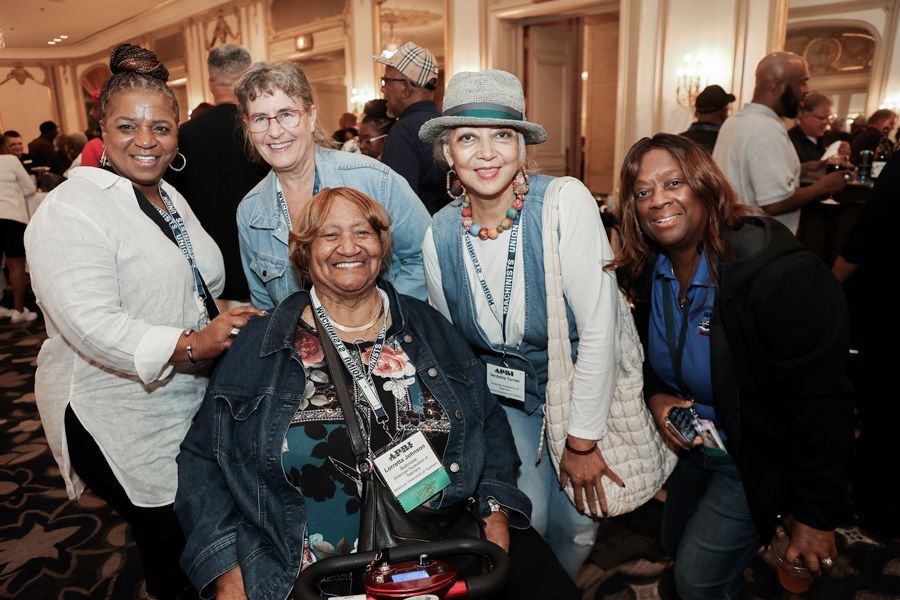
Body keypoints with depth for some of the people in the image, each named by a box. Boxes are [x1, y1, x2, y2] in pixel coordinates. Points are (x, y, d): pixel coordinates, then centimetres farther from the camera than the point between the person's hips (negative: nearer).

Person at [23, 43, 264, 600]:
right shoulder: (71, 210, -15)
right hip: (120, 421, -7)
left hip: (191, 404, 7)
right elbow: (90, 323, -26)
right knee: (171, 546, 4)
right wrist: (190, 345, -36)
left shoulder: (170, 197, 11)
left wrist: (227, 319, 6)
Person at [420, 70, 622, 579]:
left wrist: (582, 440, -17)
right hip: (502, 393, 2)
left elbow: (600, 327, -22)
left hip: (577, 383, -1)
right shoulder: (440, 235, -10)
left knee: (577, 526, 1)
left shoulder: (565, 202, -22)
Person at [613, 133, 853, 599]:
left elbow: (822, 406, -25)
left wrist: (817, 517, -18)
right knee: (677, 545, 24)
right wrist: (655, 395, -12)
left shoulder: (782, 276, -29)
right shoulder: (646, 272, -8)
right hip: (691, 442, 7)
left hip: (758, 458, -6)